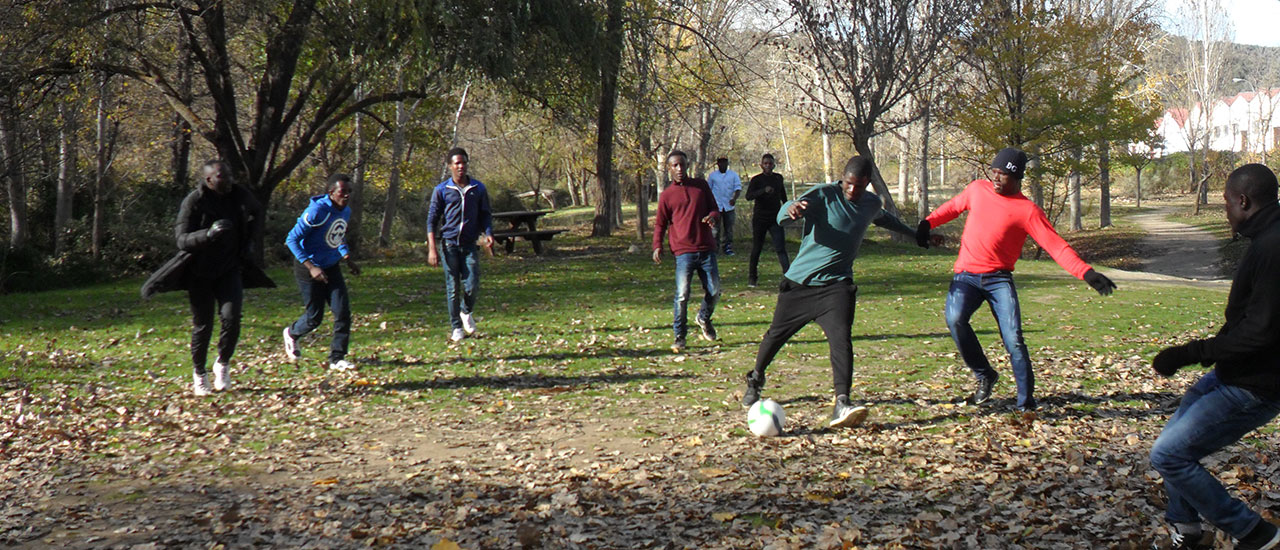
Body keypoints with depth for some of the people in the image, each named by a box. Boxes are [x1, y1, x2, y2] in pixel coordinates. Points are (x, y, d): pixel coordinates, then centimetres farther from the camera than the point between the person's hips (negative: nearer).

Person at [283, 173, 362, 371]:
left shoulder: (346, 211, 2)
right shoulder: (316, 211, -23)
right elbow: (292, 239, -20)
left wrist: (348, 258, 6)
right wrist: (311, 267, -25)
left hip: (332, 268, 6)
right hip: (310, 269, -6)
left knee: (343, 312, -6)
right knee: (314, 317, 3)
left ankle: (337, 358, 5)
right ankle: (291, 333, 36)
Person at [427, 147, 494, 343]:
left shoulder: (478, 189, 8)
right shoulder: (441, 190, 2)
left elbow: (485, 215, 15)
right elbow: (432, 219, 2)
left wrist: (488, 234, -5)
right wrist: (432, 249, -6)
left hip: (470, 244, 1)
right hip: (449, 244, -1)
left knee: (472, 286, -6)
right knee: (453, 288, 0)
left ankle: (466, 312, 25)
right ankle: (456, 328, 11)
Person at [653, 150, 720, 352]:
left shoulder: (701, 185, 11)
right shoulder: (666, 195, 4)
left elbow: (714, 207, 16)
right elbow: (660, 223, 7)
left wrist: (712, 216, -9)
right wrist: (657, 246, -8)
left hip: (706, 248, 3)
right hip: (683, 251, -3)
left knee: (714, 291, 6)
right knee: (682, 295, -11)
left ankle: (704, 318, 36)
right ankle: (679, 337, 1)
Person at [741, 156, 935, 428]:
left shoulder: (872, 203, 7)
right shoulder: (825, 195, -11)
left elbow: (885, 219, 33)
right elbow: (783, 214, -26)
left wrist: (918, 235, 42)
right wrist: (791, 209, -50)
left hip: (836, 285, 2)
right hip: (799, 281, -2)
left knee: (841, 338, -21)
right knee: (776, 333, 12)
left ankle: (842, 404, -31)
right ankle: (755, 379, 40)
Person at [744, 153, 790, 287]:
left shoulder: (778, 178, 8)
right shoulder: (756, 179, -4)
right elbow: (748, 196, -19)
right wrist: (764, 190, -32)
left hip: (775, 219, 2)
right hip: (760, 219, -2)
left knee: (780, 248, -10)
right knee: (756, 249, 6)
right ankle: (752, 277, 20)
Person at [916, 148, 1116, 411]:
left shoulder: (1027, 210, -5)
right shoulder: (978, 189, 7)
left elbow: (1056, 246, -11)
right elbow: (953, 207, 28)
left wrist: (1086, 273, -22)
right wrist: (928, 222, 13)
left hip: (998, 279, -2)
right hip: (966, 275, 2)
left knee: (1014, 340, -13)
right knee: (955, 319, -25)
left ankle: (1026, 402, 0)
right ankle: (984, 376, -5)